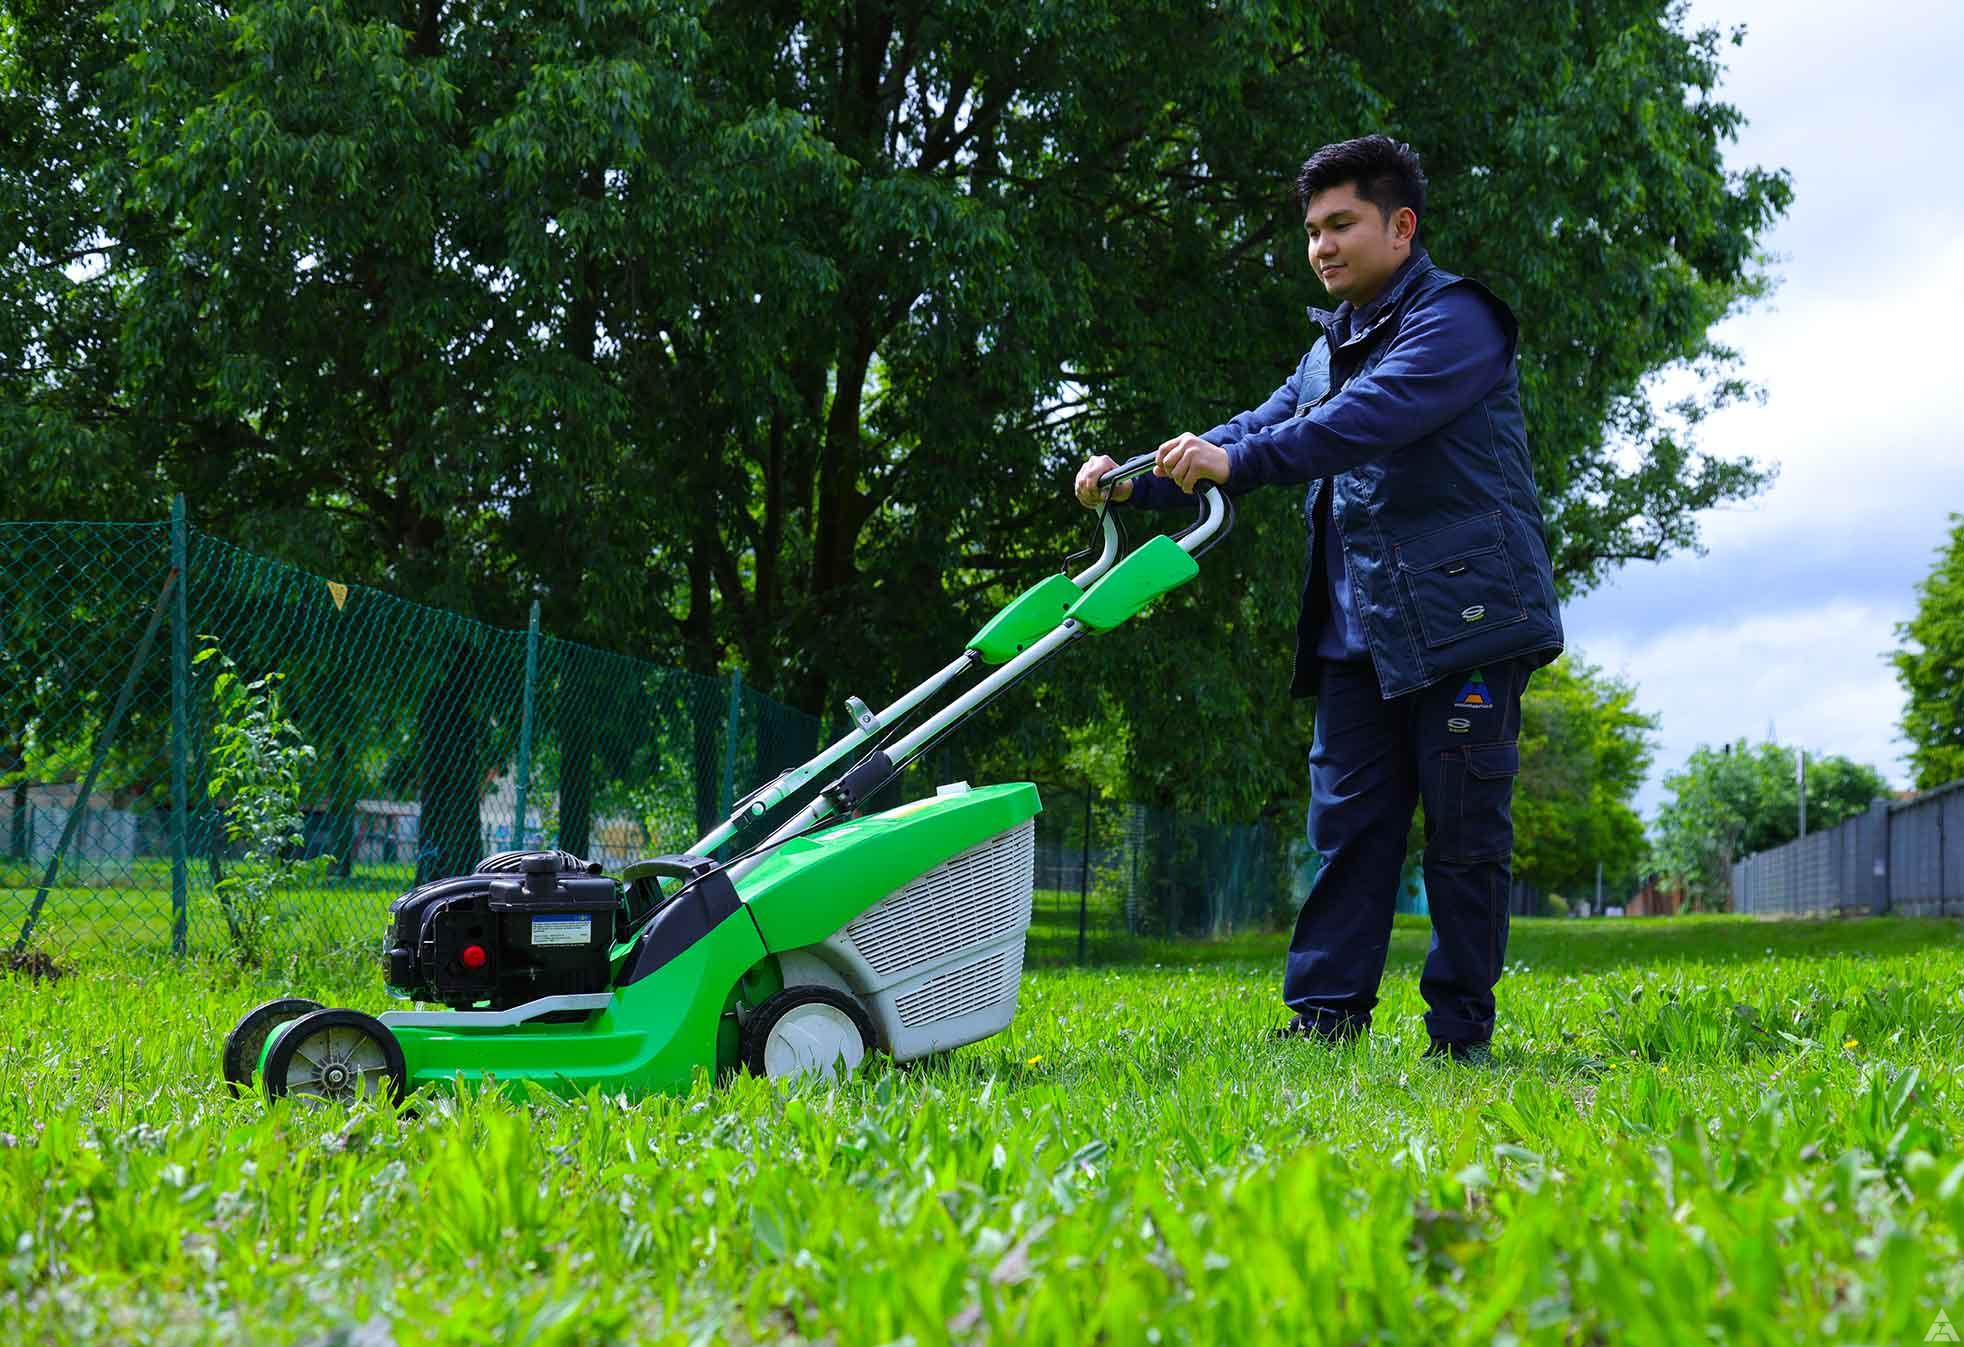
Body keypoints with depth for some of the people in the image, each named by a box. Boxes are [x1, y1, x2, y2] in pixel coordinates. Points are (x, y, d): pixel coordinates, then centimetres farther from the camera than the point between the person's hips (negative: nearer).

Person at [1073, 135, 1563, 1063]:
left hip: (1463, 623, -7)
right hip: (1359, 637, 7)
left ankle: (1460, 1035, 6)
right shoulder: (1329, 352, 21)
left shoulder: (1454, 319, -7)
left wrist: (1235, 461, -32)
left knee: (1463, 831, -1)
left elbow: (1372, 417, -23)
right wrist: (1139, 481, 2)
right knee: (1347, 822, 3)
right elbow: (1256, 435, 18)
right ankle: (1324, 1019, 4)